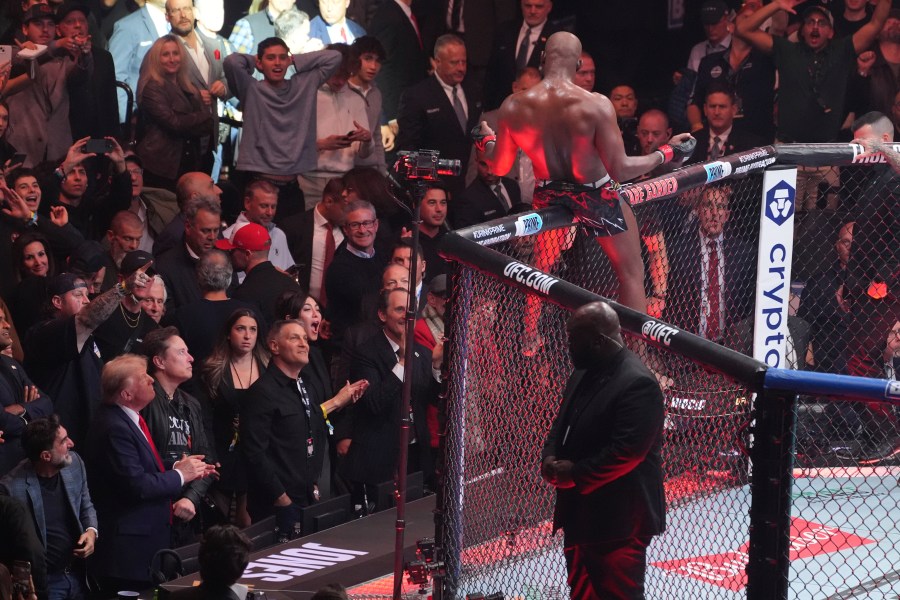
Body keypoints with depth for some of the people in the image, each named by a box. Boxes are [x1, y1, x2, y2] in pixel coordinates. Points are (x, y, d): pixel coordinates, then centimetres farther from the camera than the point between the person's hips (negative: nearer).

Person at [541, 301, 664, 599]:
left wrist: (575, 474, -18)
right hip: (581, 510, 10)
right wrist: (551, 458, -2)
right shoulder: (584, 373, 10)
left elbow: (625, 452, -26)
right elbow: (562, 423, 19)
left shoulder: (637, 384, -21)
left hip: (619, 518, -10)